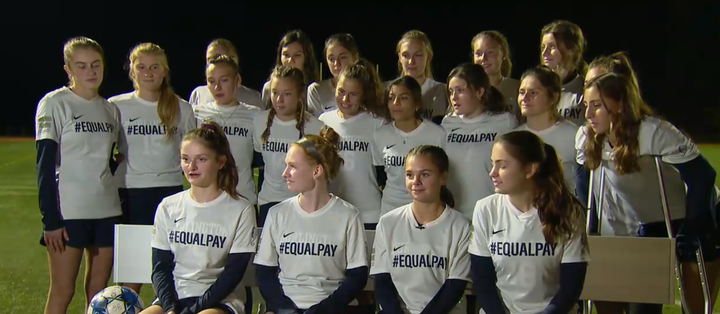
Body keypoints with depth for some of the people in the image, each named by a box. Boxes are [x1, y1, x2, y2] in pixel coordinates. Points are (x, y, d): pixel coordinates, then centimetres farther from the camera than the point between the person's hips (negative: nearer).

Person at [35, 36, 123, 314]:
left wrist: (119, 163, 4)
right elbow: (45, 164, -9)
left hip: (106, 209, 5)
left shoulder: (110, 110, 11)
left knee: (98, 291, 8)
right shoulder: (54, 104, -6)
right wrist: (50, 219, -14)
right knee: (62, 292, -4)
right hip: (68, 211, -5)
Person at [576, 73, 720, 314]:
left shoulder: (655, 133, -28)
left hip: (692, 221, -5)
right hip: (643, 229, 5)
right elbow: (584, 184, 2)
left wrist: (689, 231, -24)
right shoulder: (586, 138, -10)